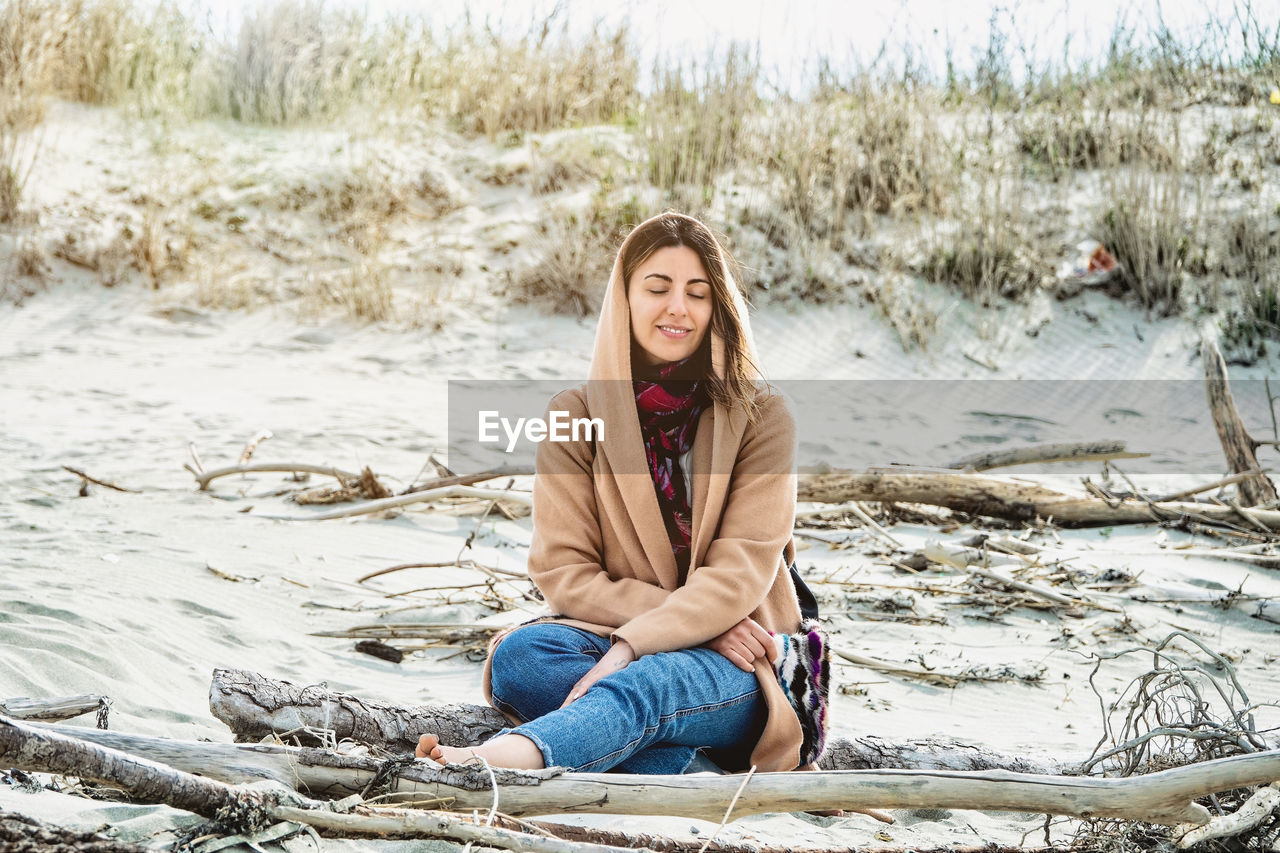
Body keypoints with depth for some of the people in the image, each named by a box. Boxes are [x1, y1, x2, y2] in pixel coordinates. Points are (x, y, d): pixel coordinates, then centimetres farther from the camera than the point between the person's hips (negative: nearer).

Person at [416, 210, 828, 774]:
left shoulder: (761, 418, -1)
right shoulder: (576, 416, 4)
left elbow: (741, 571, -10)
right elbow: (563, 573, -2)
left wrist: (630, 646, -27)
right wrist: (699, 621, -15)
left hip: (741, 668, -3)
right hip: (616, 639, 3)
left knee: (649, 682, -38)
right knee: (518, 655, -30)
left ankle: (514, 754, -64)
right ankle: (688, 765, -39)